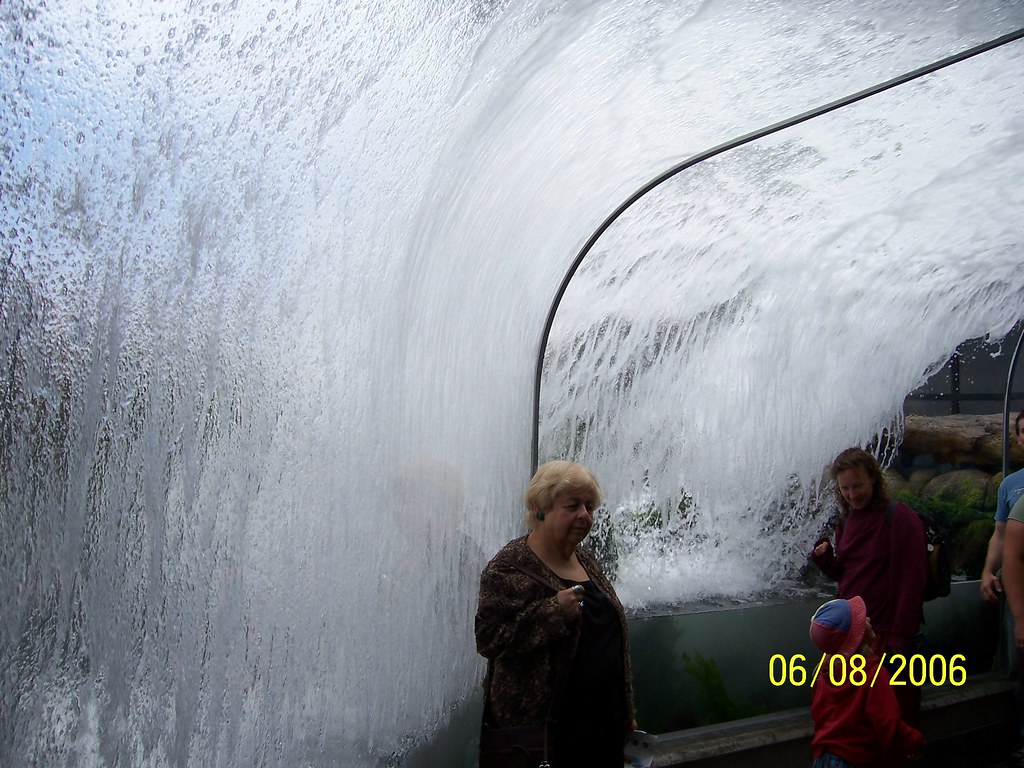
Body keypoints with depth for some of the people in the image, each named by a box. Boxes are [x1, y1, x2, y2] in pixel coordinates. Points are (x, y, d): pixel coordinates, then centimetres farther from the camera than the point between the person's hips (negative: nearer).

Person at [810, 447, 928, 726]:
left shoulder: (899, 518, -13)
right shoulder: (846, 520, 10)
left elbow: (912, 581, -16)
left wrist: (900, 637, -20)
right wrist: (823, 557, -5)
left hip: (885, 632, -7)